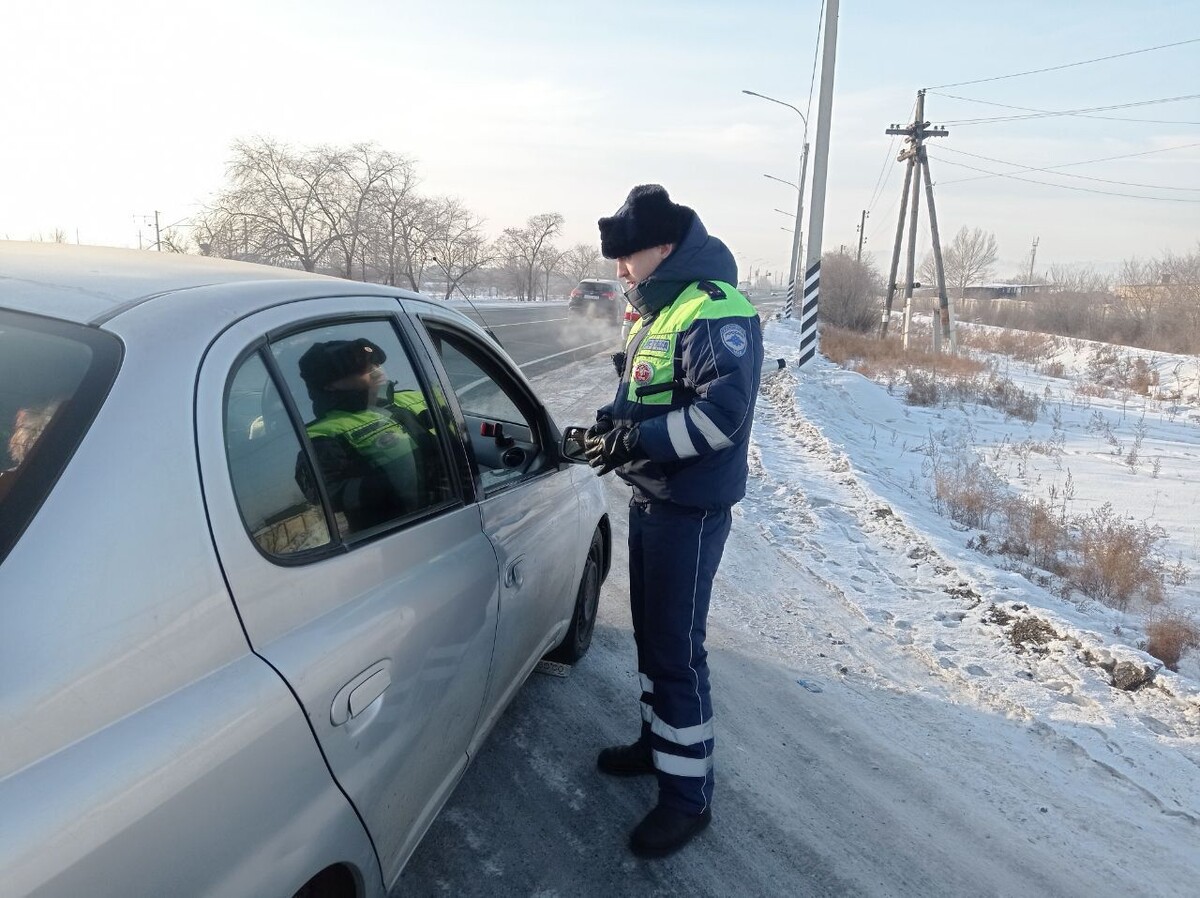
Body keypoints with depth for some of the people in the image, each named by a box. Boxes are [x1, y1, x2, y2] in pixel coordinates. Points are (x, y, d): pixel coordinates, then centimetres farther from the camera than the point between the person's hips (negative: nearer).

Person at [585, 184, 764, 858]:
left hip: (691, 508, -10)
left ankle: (689, 795, 11)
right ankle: (658, 742, 39)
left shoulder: (716, 311, -18)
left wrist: (637, 441, -24)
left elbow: (723, 412, -27)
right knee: (650, 630, 20)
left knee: (676, 648, -3)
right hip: (650, 497, 10)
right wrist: (612, 422, 3)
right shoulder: (655, 311, 14)